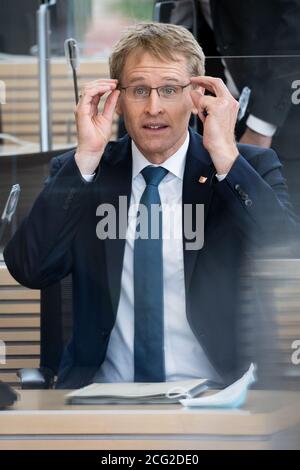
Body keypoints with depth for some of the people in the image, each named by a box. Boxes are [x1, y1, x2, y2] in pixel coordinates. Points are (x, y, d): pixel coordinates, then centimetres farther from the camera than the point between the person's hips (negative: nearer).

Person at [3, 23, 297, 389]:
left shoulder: (252, 168, 4)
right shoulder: (78, 173, 8)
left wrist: (226, 155, -16)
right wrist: (86, 156, -10)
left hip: (213, 396, -1)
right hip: (104, 387, 1)